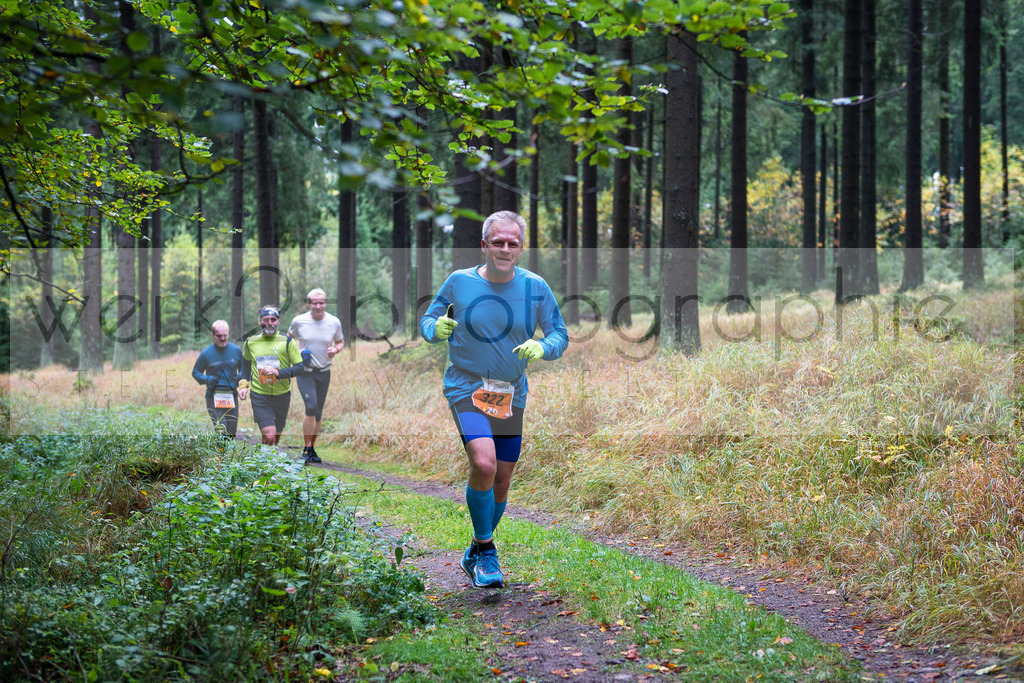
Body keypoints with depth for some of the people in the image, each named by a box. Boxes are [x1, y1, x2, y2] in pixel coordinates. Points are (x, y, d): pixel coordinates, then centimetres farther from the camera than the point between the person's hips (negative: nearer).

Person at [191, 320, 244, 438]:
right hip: (214, 396, -3)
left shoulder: (236, 350, 5)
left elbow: (243, 369, 19)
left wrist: (240, 377, -4)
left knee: (231, 433, 7)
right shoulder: (206, 353, -2)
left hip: (231, 396, 3)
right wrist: (207, 379, -13)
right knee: (221, 430, -18)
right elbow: (195, 372, 7)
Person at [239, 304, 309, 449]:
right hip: (260, 395, -1)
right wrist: (244, 385, 10)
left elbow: (299, 367, -6)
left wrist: (277, 372, -20)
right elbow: (246, 362, 21)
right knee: (269, 436, -16)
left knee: (277, 436, 14)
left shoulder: (287, 342, -4)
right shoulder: (250, 342, 3)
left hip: (282, 394, 1)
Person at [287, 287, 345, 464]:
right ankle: (306, 449, -10)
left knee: (318, 412, 8)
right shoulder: (299, 321, -5)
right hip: (305, 371, -3)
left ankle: (312, 448, 22)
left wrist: (336, 350, -8)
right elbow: (290, 337, 13)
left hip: (324, 372, 3)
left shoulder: (334, 322, -1)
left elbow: (340, 341, 14)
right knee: (311, 406, -19)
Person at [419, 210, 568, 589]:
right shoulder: (459, 282, -7)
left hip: (511, 396, 3)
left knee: (501, 480, 8)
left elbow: (560, 334, 4)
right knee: (483, 464, -24)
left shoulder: (534, 287, -4)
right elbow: (427, 320, 6)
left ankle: (475, 555, 32)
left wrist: (542, 347, -19)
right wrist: (436, 328, -17)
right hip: (466, 389, -3)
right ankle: (486, 550, -4)